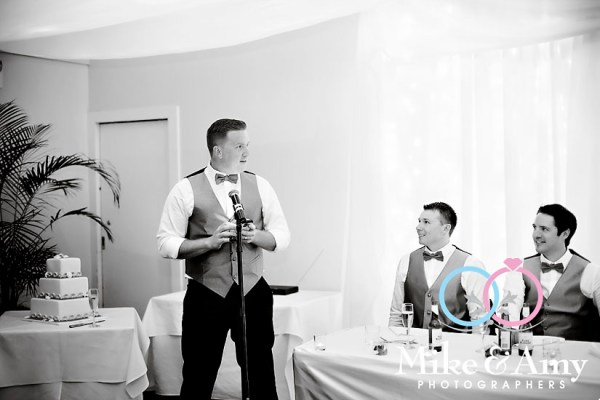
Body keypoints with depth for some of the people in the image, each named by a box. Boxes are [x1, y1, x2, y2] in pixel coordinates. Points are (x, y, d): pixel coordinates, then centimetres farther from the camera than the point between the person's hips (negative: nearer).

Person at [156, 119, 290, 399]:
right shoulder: (187, 190, -4)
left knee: (261, 373, 11)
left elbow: (282, 235, 6)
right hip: (206, 296, -3)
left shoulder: (260, 186, 6)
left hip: (253, 292, 3)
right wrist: (209, 241, -20)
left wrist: (256, 236, -15)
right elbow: (166, 243, -6)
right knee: (198, 377, 7)